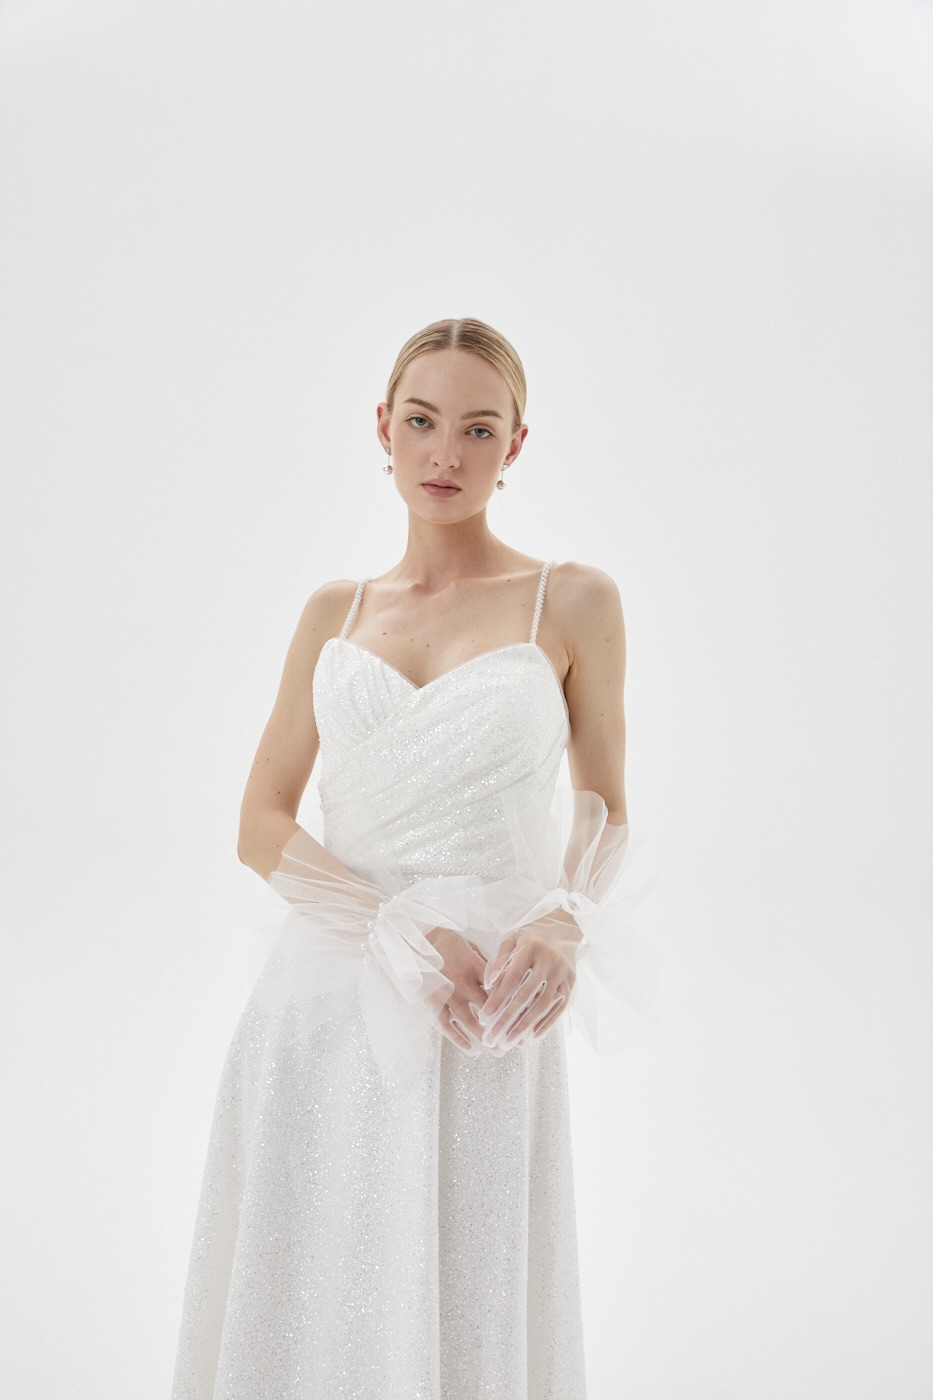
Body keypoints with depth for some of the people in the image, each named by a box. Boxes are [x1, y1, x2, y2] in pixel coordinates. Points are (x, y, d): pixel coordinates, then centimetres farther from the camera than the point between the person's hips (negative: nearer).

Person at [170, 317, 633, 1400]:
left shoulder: (572, 601, 1)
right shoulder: (335, 611, 9)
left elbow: (605, 809, 8)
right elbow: (261, 826, 4)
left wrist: (565, 919, -14)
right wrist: (400, 929, -14)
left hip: (481, 1023, -2)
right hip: (328, 1001, 2)